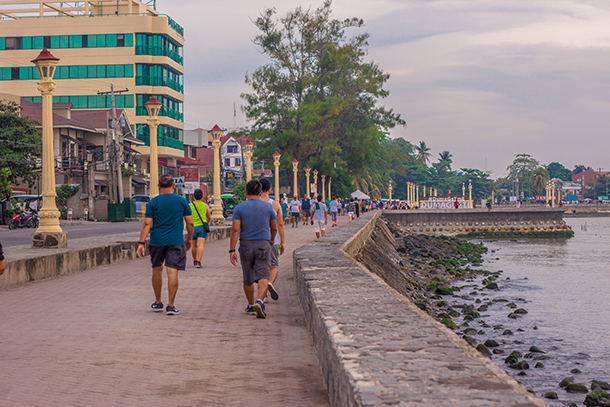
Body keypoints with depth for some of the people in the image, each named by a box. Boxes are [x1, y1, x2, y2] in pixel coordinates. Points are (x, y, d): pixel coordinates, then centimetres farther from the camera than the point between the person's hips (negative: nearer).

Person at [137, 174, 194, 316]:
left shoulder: (153, 202, 0)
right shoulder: (182, 201, 2)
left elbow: (147, 224, -6)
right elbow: (190, 223, 4)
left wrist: (141, 243, -6)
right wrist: (189, 239, 18)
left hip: (157, 241, 1)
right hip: (176, 241, -1)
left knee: (157, 270, 16)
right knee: (172, 272, -3)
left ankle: (158, 303, 24)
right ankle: (170, 306, -7)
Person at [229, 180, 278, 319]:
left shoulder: (239, 208, -3)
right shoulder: (268, 207, 2)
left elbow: (235, 229, -11)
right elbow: (274, 228, 11)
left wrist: (232, 250, -12)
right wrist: (272, 240, 31)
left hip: (246, 245, 1)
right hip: (263, 245, -1)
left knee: (248, 279, 15)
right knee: (263, 276, -7)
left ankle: (251, 306, 27)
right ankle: (260, 301, -30)